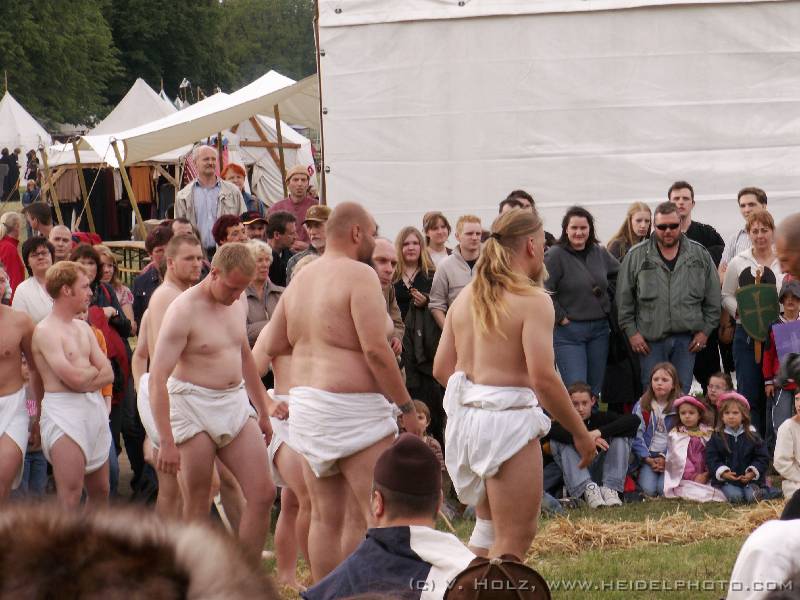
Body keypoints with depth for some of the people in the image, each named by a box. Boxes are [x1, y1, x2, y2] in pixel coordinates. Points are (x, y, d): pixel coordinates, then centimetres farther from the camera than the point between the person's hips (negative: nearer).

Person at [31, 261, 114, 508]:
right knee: (70, 499, -12)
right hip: (64, 411, -8)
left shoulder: (83, 328, 16)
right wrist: (94, 370, 3)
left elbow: (108, 374, 9)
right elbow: (74, 379, -18)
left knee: (100, 491, 12)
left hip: (94, 408, 8)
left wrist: (83, 378, -10)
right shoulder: (46, 331, -10)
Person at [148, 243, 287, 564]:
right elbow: (157, 378, -19)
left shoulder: (237, 303, 8)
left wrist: (264, 408, 27)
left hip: (236, 404, 7)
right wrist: (166, 441, -23)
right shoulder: (183, 311, -15)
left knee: (263, 494, -1)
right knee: (197, 505, -1)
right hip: (194, 407, -7)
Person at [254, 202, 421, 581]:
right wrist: (407, 406, -11)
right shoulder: (359, 275, -11)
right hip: (352, 409, -8)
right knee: (375, 513, -6)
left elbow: (269, 345, 18)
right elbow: (375, 349, -18)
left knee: (325, 517, 10)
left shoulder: (300, 279, 13)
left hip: (307, 405, 8)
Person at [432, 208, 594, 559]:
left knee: (488, 527, 23)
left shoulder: (466, 297, 12)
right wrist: (580, 432, -9)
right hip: (509, 419, -8)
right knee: (515, 537, 0)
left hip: (465, 414, 8)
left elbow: (442, 369, 10)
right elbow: (543, 378, -18)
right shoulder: (533, 300, -11)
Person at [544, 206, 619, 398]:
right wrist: (561, 318, -13)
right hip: (568, 330, -6)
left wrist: (608, 307, 13)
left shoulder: (600, 253, 10)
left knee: (595, 389, 8)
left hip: (599, 329, 6)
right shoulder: (555, 255, -9)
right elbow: (544, 291, -15)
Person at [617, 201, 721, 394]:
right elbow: (624, 298, 4)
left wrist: (706, 330, 4)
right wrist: (631, 332, -2)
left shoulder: (700, 255, 7)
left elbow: (713, 298, 10)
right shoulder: (636, 256, 3)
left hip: (686, 340, 1)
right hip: (651, 339, -1)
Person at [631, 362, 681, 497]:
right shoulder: (641, 406, 6)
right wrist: (647, 458, -10)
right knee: (648, 489, -20)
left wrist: (665, 458, -13)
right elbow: (636, 435, 1)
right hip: (647, 457, 1)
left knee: (664, 488, -23)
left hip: (669, 457, -1)